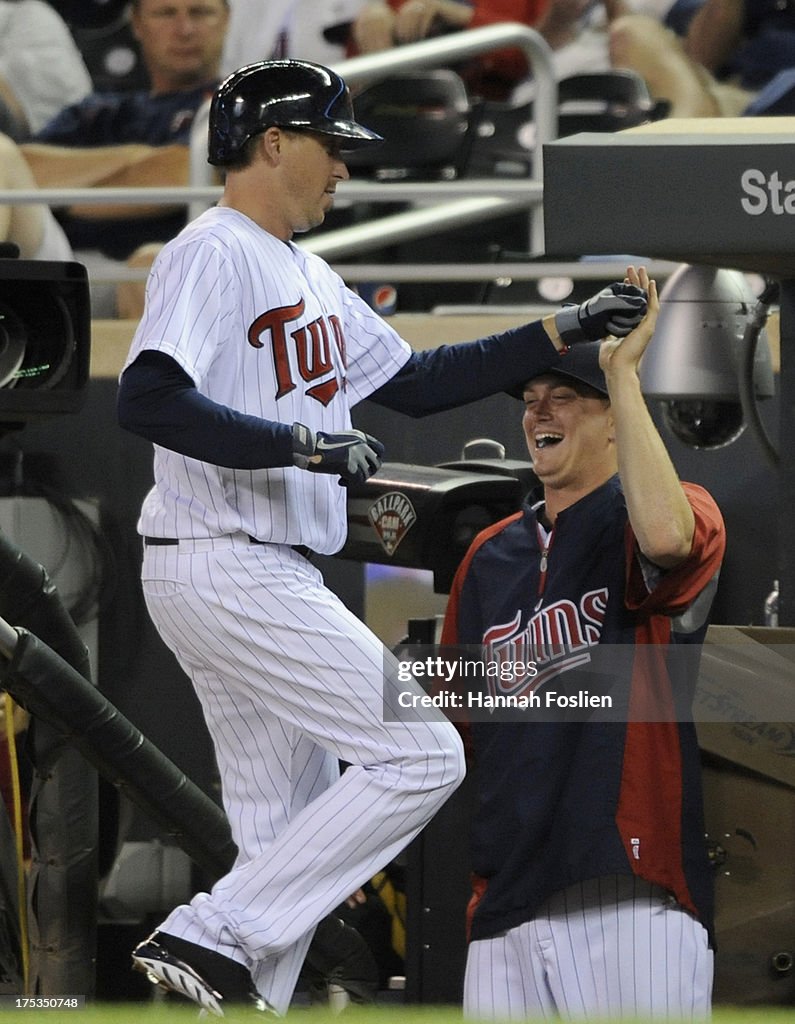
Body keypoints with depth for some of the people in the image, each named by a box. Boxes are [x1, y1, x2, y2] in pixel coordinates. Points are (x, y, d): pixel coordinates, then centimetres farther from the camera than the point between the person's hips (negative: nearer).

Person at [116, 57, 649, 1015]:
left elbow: (415, 382, 25)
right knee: (421, 755, -12)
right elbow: (148, 400, -25)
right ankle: (214, 937, -14)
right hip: (226, 569, -10)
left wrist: (563, 331, 19)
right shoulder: (211, 254, -12)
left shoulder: (308, 275, 19)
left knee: (287, 839, 9)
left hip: (272, 577, 10)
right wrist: (304, 444, -26)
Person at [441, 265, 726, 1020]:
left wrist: (623, 371, -19)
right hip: (509, 897, 6)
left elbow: (663, 535, -25)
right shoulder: (491, 554, 21)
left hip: (633, 902, -6)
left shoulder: (658, 517, 3)